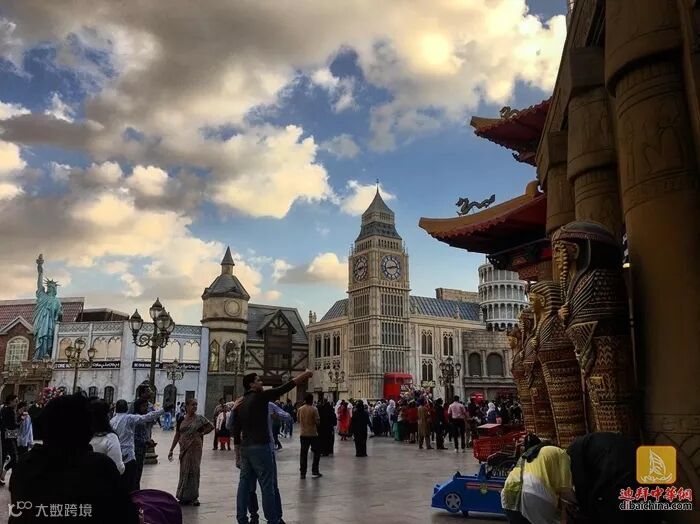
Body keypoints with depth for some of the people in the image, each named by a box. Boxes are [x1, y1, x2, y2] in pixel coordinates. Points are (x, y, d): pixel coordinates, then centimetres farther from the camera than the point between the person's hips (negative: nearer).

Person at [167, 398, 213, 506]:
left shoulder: (199, 418, -2)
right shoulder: (181, 419, 5)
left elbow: (211, 426, 3)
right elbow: (177, 435, 10)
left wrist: (202, 433, -1)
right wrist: (171, 450, 9)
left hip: (195, 448, -3)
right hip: (184, 448, 3)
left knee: (193, 471, 0)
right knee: (184, 471, 8)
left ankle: (193, 497, 10)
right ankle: (184, 497, 18)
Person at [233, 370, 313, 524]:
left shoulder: (240, 404, 12)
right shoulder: (260, 397, -8)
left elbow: (236, 432, 15)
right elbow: (285, 388, -8)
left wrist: (238, 455, 20)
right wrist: (305, 375, -2)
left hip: (244, 448, 7)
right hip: (260, 447, -7)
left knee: (245, 484, 10)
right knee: (267, 485, -1)